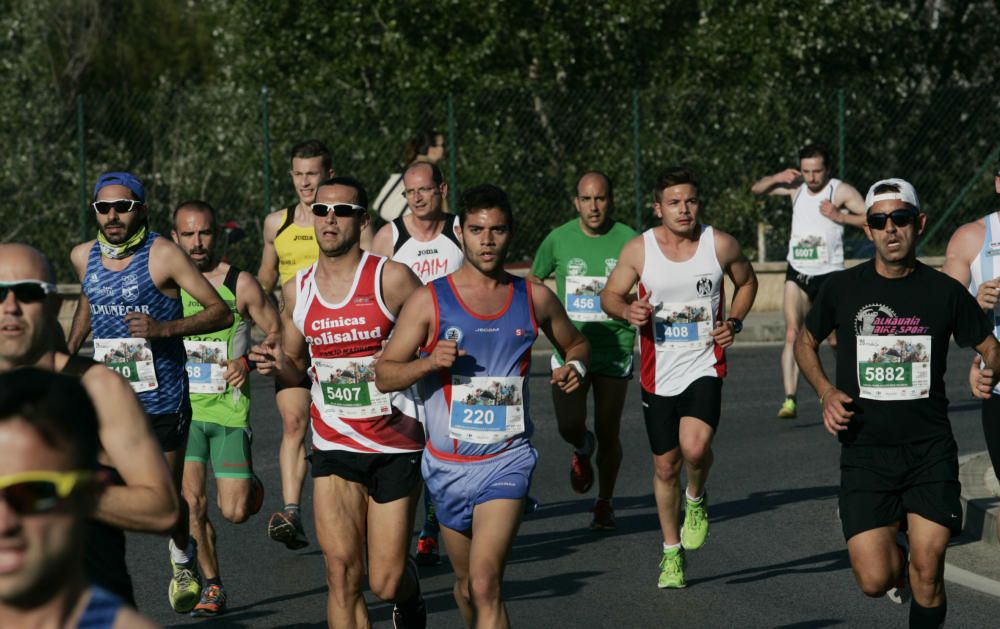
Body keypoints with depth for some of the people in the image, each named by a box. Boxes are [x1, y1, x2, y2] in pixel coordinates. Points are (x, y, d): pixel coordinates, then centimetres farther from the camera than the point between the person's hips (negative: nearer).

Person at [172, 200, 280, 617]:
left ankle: (248, 484, 34)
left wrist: (248, 362, -14)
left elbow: (276, 334, 3)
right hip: (183, 410, 1)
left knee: (234, 513, -4)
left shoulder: (240, 284, -3)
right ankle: (211, 586, 5)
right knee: (191, 501, -12)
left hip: (230, 409, -1)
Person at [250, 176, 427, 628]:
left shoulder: (391, 279, -8)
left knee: (387, 583, 1)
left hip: (396, 447, -3)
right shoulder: (297, 290, 5)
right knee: (343, 574, -8)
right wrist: (277, 365, -4)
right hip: (334, 450, 3)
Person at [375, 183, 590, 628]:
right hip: (448, 464, 1)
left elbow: (576, 343, 21)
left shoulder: (534, 299, 2)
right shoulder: (430, 301, -4)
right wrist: (429, 362, -22)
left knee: (486, 585, -18)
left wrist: (576, 366, -2)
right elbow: (384, 375, -3)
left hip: (507, 461, -1)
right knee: (466, 586, 16)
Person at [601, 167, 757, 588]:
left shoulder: (720, 245, -4)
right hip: (659, 375, 1)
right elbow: (609, 295, 6)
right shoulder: (639, 249, -5)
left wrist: (733, 323, 0)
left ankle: (696, 500, 10)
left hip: (705, 367, -1)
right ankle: (672, 552, 27)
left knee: (695, 446, -25)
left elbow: (746, 282, 15)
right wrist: (627, 310, -16)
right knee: (665, 466, 9)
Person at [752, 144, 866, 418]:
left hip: (829, 275, -2)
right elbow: (756, 189, 15)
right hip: (797, 274, 3)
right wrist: (777, 178, -4)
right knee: (792, 334, -13)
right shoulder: (796, 187, 5)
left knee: (836, 340, 5)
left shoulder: (841, 191, -7)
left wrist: (839, 217, -23)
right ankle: (789, 400, -19)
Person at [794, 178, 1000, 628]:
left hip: (930, 451, 0)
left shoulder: (944, 291, 2)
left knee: (928, 572, -10)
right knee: (875, 581, -8)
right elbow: (805, 343, 18)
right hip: (865, 452, 0)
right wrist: (827, 392, 0)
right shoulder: (842, 289, 2)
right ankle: (893, 545, 28)